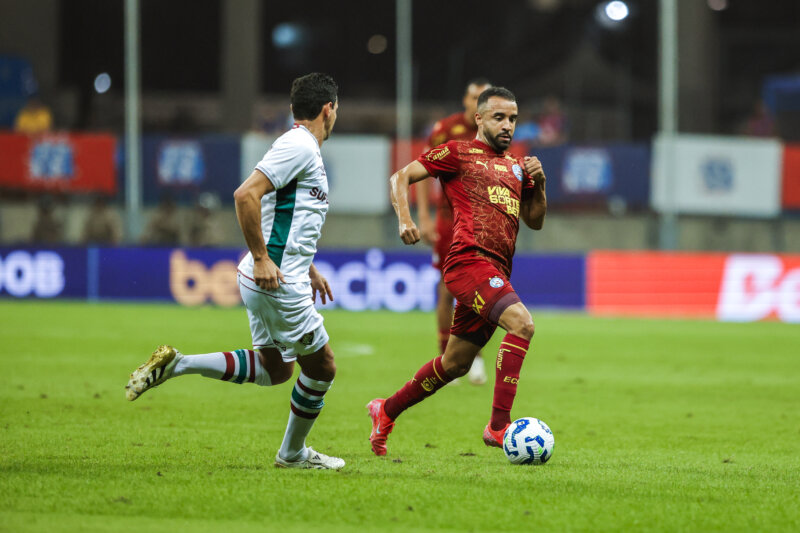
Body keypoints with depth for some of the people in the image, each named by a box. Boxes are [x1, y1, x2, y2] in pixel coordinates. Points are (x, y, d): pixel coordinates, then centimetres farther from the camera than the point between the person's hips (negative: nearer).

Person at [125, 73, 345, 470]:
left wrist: (307, 269, 27)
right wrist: (261, 258, -25)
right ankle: (293, 453, 19)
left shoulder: (300, 147, 16)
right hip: (277, 281, -10)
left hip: (273, 277, 10)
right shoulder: (299, 147, -16)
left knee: (275, 369, 16)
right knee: (322, 367, 3)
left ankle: (176, 364, 10)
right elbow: (246, 195, -25)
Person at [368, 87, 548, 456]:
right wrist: (405, 219, -12)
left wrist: (538, 182, 7)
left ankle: (386, 411, 32)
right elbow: (401, 177, 4)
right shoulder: (458, 153, 4)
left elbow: (535, 221, 25)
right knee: (522, 323, -28)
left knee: (455, 364, 13)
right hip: (470, 259, -8)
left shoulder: (515, 166, 23)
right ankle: (498, 425, -31)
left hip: (496, 273, 8)